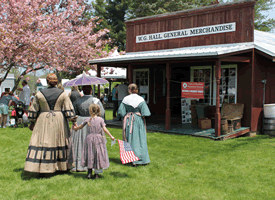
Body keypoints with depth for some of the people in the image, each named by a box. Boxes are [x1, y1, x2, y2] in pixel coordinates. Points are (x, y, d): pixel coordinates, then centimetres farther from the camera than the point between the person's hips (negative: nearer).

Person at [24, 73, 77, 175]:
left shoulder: (39, 94, -1)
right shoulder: (62, 93, -2)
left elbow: (34, 110, 4)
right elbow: (68, 109, -5)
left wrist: (32, 122, 13)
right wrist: (73, 119, 0)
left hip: (43, 121, -1)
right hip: (59, 121, 1)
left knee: (42, 142, 2)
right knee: (60, 142, 13)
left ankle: (42, 169, -1)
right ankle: (63, 166, 24)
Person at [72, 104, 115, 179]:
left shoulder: (87, 120, 0)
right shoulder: (100, 119, -4)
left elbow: (81, 127, 12)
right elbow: (104, 129, -9)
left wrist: (75, 128, 31)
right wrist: (111, 136, -2)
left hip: (90, 138, 1)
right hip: (98, 138, -1)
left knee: (90, 154, 10)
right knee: (98, 155, 6)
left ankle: (89, 173, 11)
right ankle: (96, 173, 10)